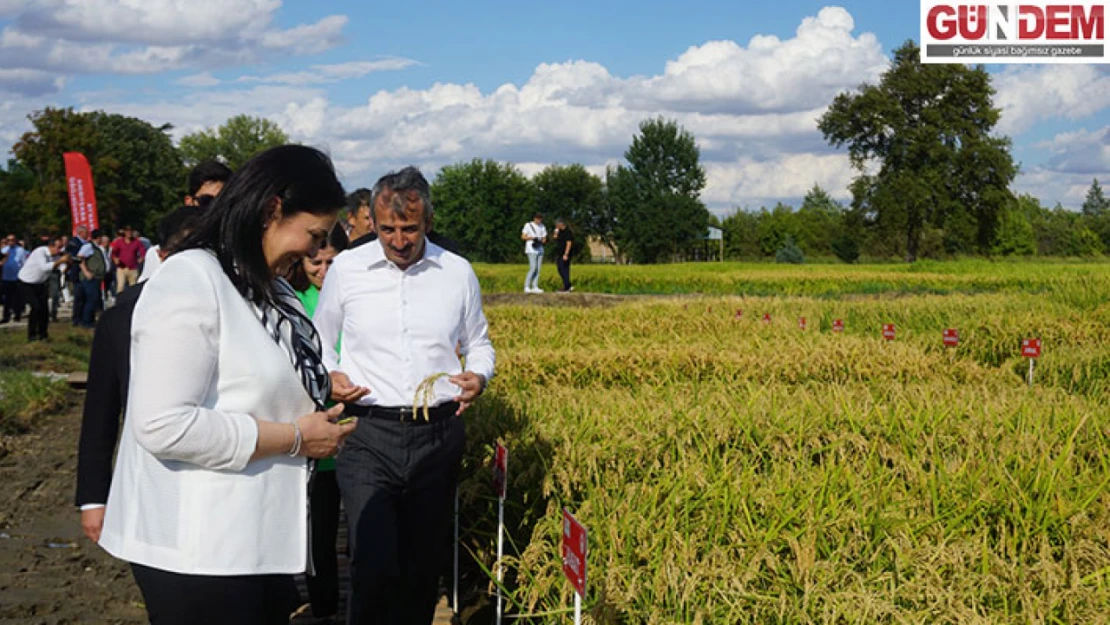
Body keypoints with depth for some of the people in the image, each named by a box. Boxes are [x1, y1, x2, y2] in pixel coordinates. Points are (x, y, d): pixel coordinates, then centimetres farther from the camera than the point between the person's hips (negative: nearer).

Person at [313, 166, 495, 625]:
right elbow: (321, 341, 15)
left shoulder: (458, 272, 6)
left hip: (439, 435, 2)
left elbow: (479, 344, 19)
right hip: (368, 433, -2)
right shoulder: (346, 268, 3)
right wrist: (330, 376, -6)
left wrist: (479, 376, -3)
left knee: (424, 565, 11)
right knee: (375, 566, -14)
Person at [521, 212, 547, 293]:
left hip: (540, 250, 6)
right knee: (533, 268, -13)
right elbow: (523, 236, -4)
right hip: (531, 250, -6)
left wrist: (540, 241, -8)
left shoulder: (542, 227, 13)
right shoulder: (528, 225, -2)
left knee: (538, 269, 2)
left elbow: (544, 239, 14)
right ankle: (526, 286, -7)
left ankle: (535, 287, 5)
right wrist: (532, 238, -18)